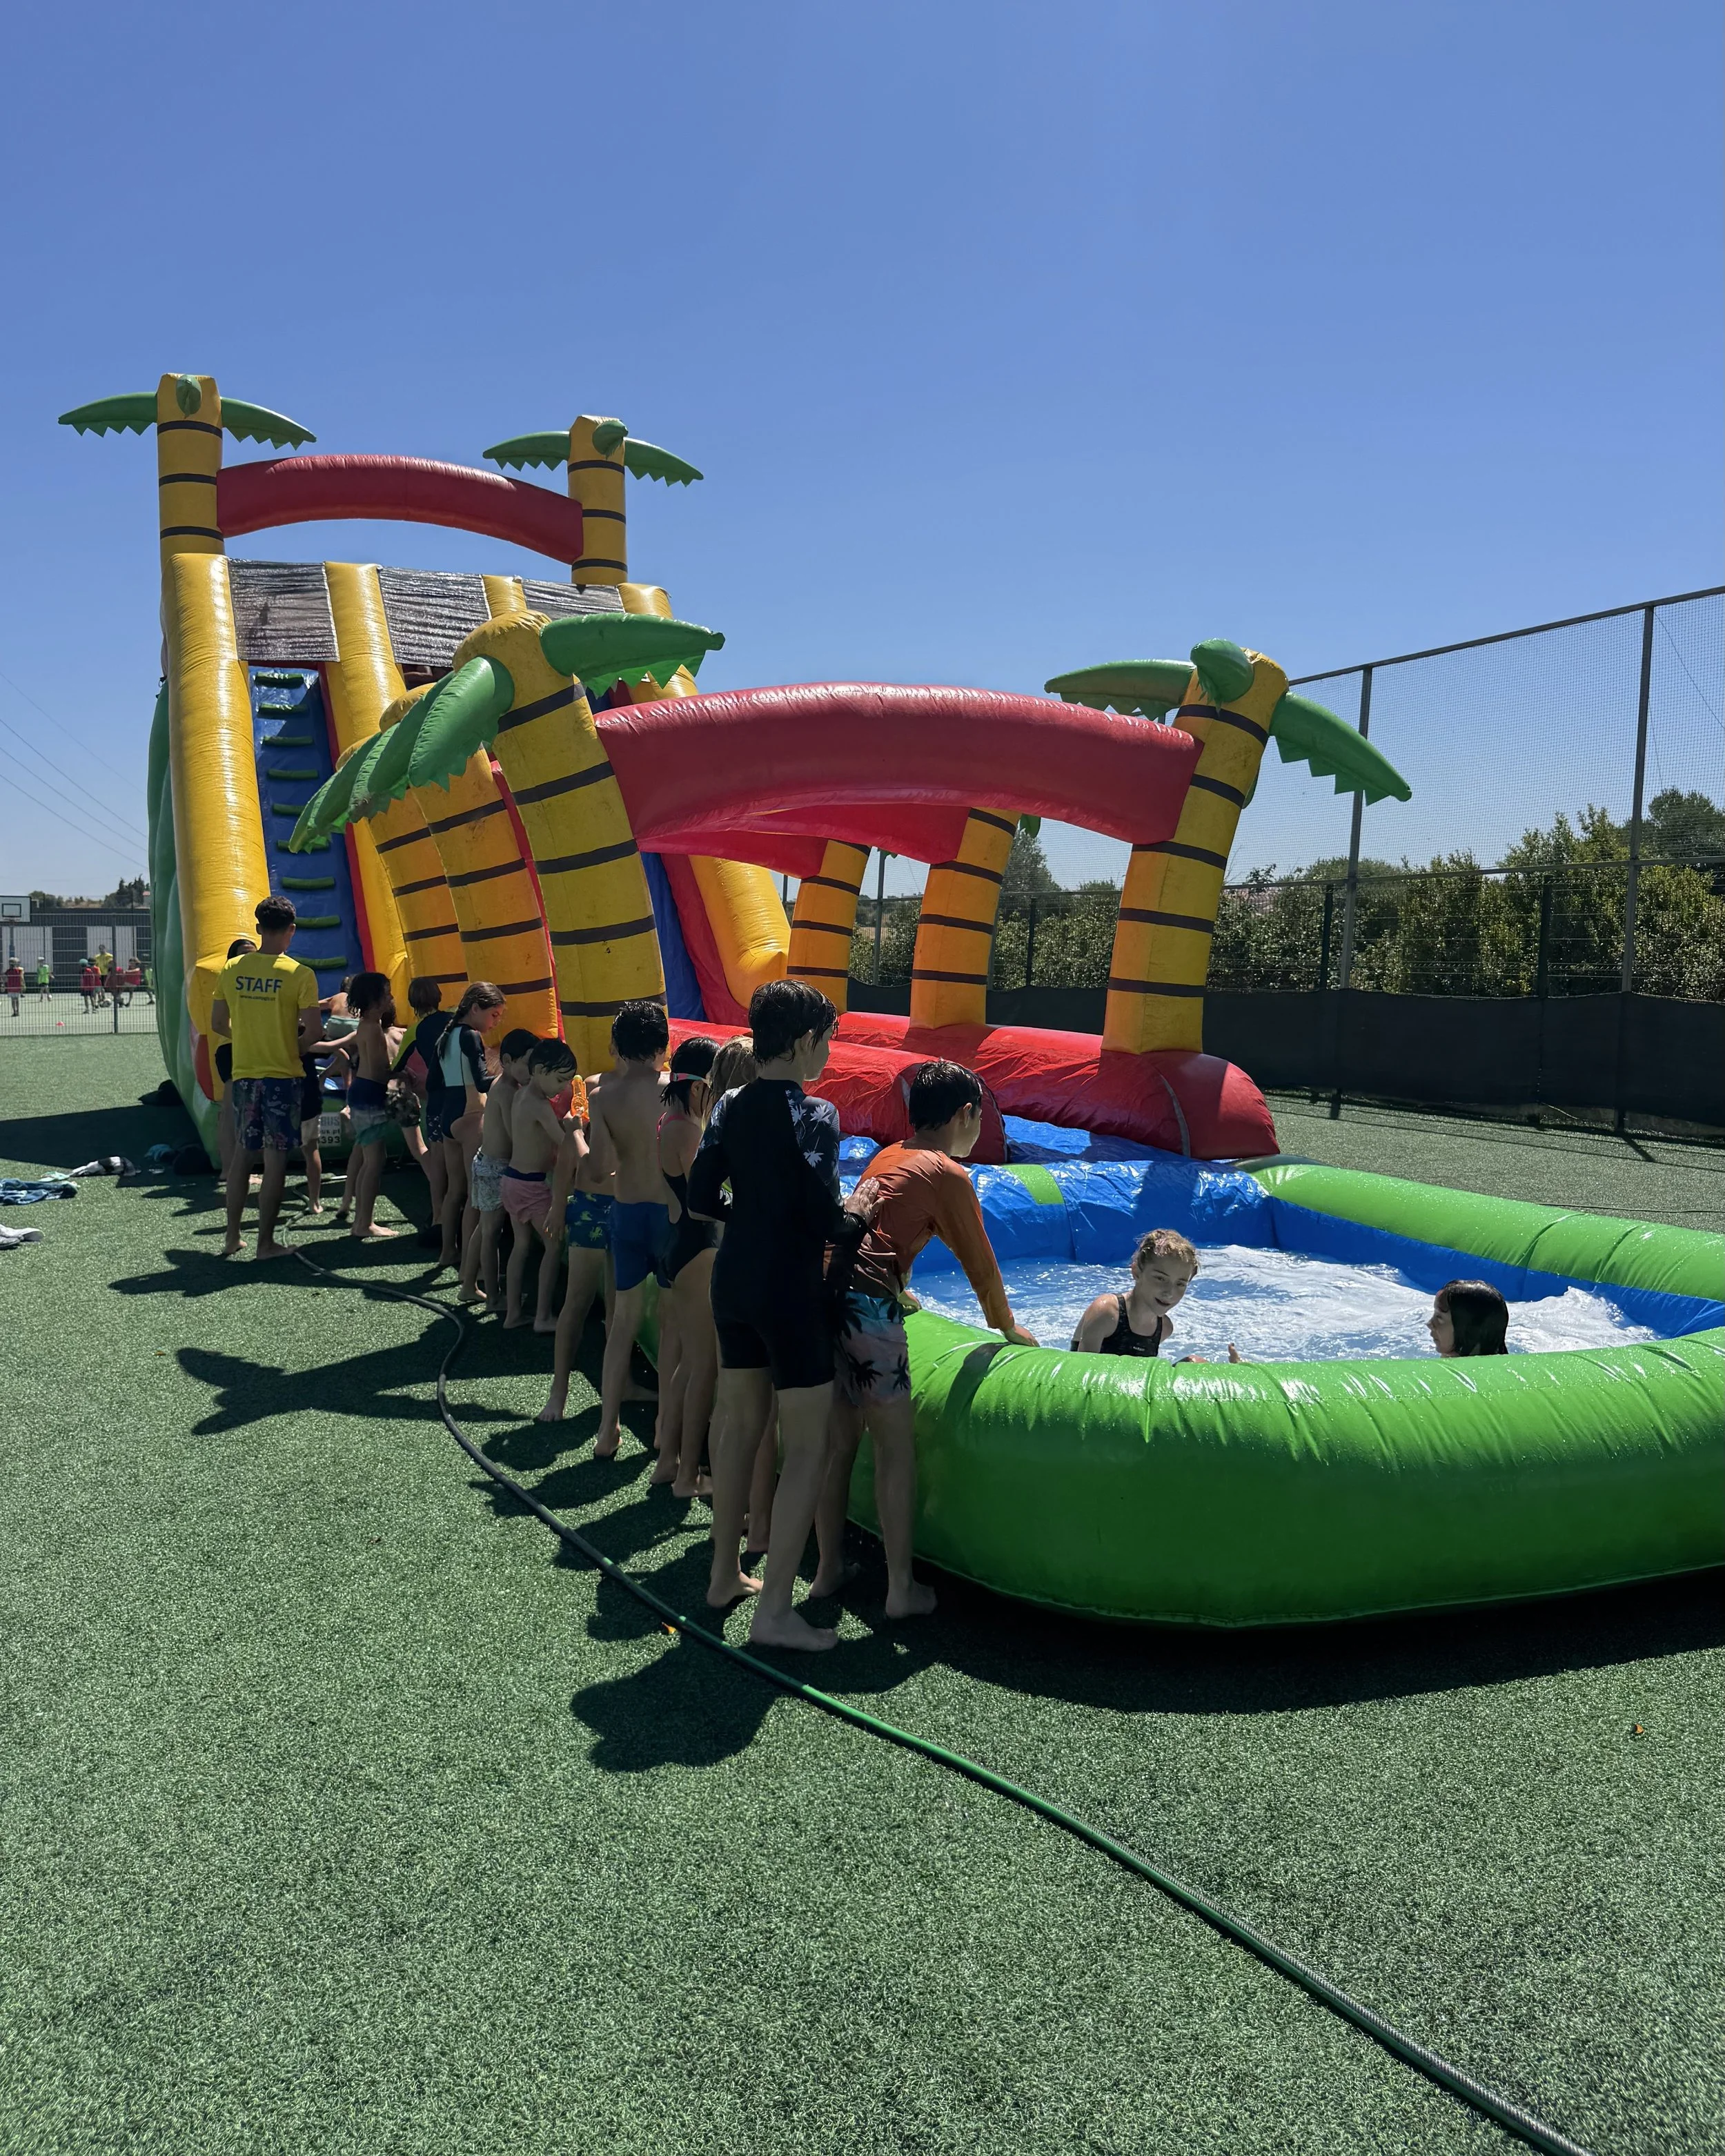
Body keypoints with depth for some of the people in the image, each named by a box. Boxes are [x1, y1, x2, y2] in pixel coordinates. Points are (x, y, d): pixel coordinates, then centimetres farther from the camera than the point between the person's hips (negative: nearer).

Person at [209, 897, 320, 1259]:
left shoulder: (232, 969, 2)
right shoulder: (300, 974, -11)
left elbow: (218, 1025, 6)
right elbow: (312, 1032, -14)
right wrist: (293, 1047, 6)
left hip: (243, 1074, 4)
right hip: (283, 1076, -4)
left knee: (242, 1154, 16)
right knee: (275, 1159, 3)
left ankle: (232, 1237, 22)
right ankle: (266, 1243, 7)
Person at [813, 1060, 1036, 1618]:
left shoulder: (886, 1158, 25)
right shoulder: (947, 1174, 2)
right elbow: (979, 1261, 9)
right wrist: (1008, 1327, 25)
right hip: (868, 1305, -8)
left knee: (838, 1442, 16)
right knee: (896, 1447, 3)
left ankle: (829, 1570, 25)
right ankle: (902, 1589, 8)